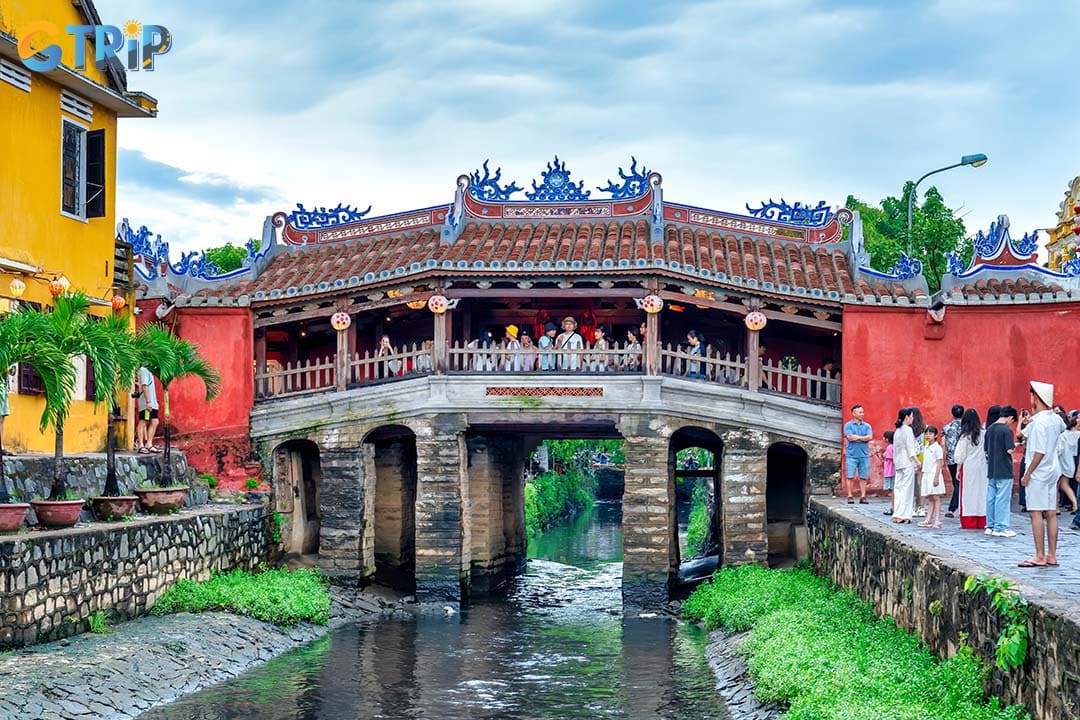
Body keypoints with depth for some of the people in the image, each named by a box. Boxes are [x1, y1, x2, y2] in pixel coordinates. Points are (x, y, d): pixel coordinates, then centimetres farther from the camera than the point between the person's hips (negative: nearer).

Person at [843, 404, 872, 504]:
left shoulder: (867, 426, 12)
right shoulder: (848, 425, 3)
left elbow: (870, 437, -4)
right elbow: (850, 437, -12)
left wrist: (857, 437, -6)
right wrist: (863, 438, -3)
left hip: (864, 455, 3)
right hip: (851, 455, -3)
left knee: (863, 477, 2)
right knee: (850, 476, -3)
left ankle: (863, 497, 4)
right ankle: (850, 496, 1)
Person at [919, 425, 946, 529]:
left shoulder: (937, 447, -8)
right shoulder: (925, 448, 14)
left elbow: (939, 463, -11)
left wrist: (936, 477, -17)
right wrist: (923, 475, 16)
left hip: (934, 475, -7)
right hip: (926, 475, 7)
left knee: (936, 498, -7)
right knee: (930, 499, 10)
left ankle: (937, 520, -7)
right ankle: (928, 520, 10)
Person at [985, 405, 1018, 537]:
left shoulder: (990, 429, 9)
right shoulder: (1006, 430, -14)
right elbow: (1010, 450, -17)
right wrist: (1015, 445, 1)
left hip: (991, 470, 7)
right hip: (1004, 471, -7)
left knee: (991, 498, 11)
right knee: (1002, 499, -3)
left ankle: (990, 526, 17)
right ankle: (1000, 528, -2)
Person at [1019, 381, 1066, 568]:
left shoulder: (1038, 422, -18)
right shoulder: (1056, 419, 8)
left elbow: (1040, 452, -22)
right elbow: (1063, 428, 34)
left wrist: (1027, 474, -15)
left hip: (1038, 473, -9)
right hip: (1052, 471, 9)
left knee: (1036, 513, -6)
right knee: (1051, 514, 9)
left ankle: (1040, 557, -7)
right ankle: (1052, 556, 12)